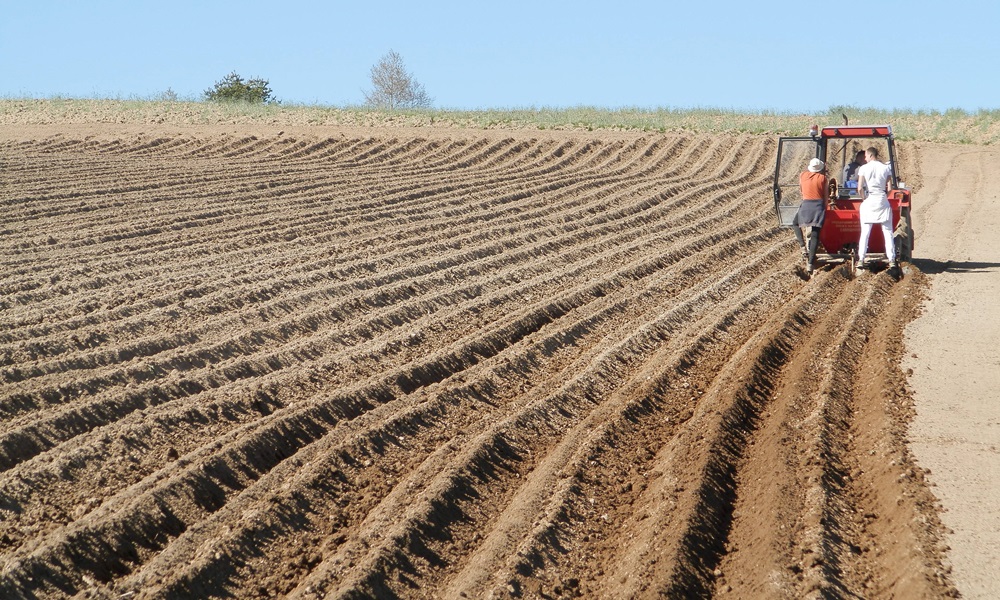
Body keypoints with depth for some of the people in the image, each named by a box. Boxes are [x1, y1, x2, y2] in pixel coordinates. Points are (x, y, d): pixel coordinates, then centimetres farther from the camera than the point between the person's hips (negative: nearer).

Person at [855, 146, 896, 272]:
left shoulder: (864, 168, -4)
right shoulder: (885, 168, 2)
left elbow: (860, 188, -11)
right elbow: (889, 188, -1)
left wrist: (864, 199, 3)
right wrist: (883, 196, 13)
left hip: (868, 201, -1)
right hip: (882, 202, 1)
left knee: (865, 232, 2)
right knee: (887, 232, 6)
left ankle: (861, 260, -3)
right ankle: (891, 260, 2)